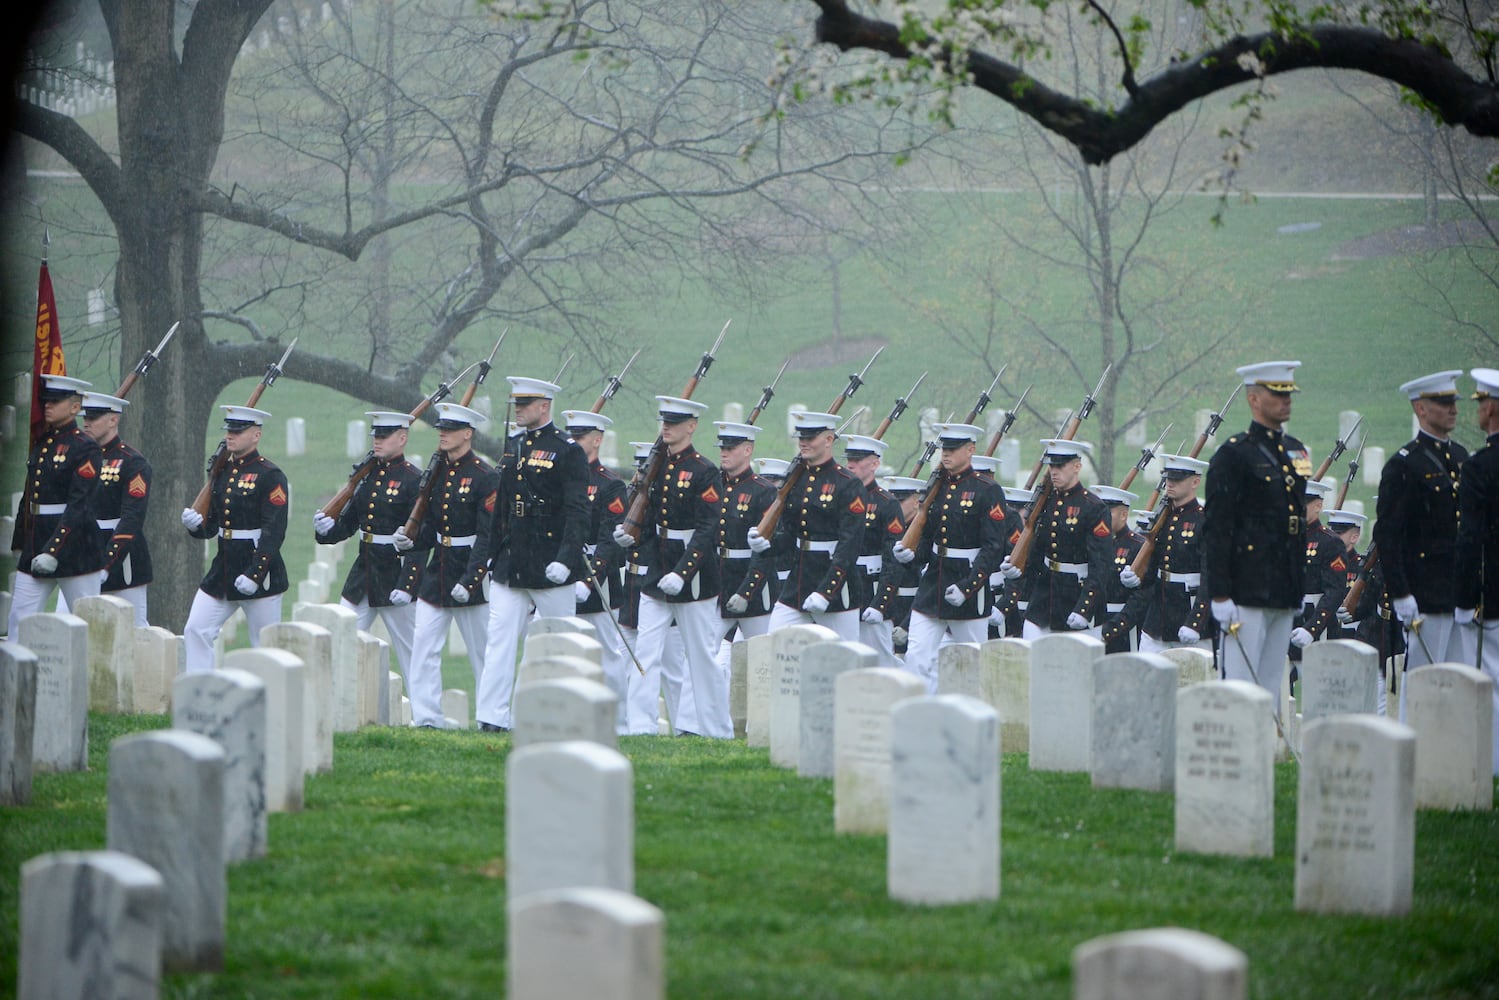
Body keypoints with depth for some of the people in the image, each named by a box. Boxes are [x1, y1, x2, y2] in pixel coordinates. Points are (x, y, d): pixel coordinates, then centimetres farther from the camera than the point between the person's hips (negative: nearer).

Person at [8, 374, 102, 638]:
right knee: (19, 621, -1)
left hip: (72, 546, -7)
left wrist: (53, 551, -23)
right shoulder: (41, 444, 13)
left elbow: (79, 505, -17)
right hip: (36, 547, 7)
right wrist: (19, 545, 17)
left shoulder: (85, 448, -9)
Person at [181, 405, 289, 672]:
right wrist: (196, 524, -7)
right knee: (195, 632, -2)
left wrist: (254, 574, -23)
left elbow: (274, 532, -16)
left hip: (260, 572, -7)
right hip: (223, 569, 7)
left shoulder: (271, 476, -10)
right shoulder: (223, 472, 11)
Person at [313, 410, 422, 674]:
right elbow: (348, 522, 14)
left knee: (410, 651, 1)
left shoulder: (413, 480, -9)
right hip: (362, 572, 7)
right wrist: (327, 528, -7)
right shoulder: (366, 475, 11)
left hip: (395, 575, -7)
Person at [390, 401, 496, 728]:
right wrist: (409, 540, -6)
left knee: (483, 653, 3)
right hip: (435, 574, 6)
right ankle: (426, 719, -3)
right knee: (423, 647, -4)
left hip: (469, 573, -6)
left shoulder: (485, 477, -11)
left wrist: (470, 580, -21)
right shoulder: (435, 474, 10)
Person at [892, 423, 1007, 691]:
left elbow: (994, 548, -13)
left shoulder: (987, 491, -8)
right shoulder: (937, 488, 10)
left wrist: (967, 586, -21)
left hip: (970, 593, -5)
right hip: (931, 587, 5)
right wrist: (911, 555, -6)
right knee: (917, 657, -6)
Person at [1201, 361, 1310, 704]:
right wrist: (1219, 595, -16)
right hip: (1247, 593, -7)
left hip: (1284, 594, 7)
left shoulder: (1295, 452, 15)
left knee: (1272, 688, 8)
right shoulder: (1234, 454, -7)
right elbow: (1216, 529, -11)